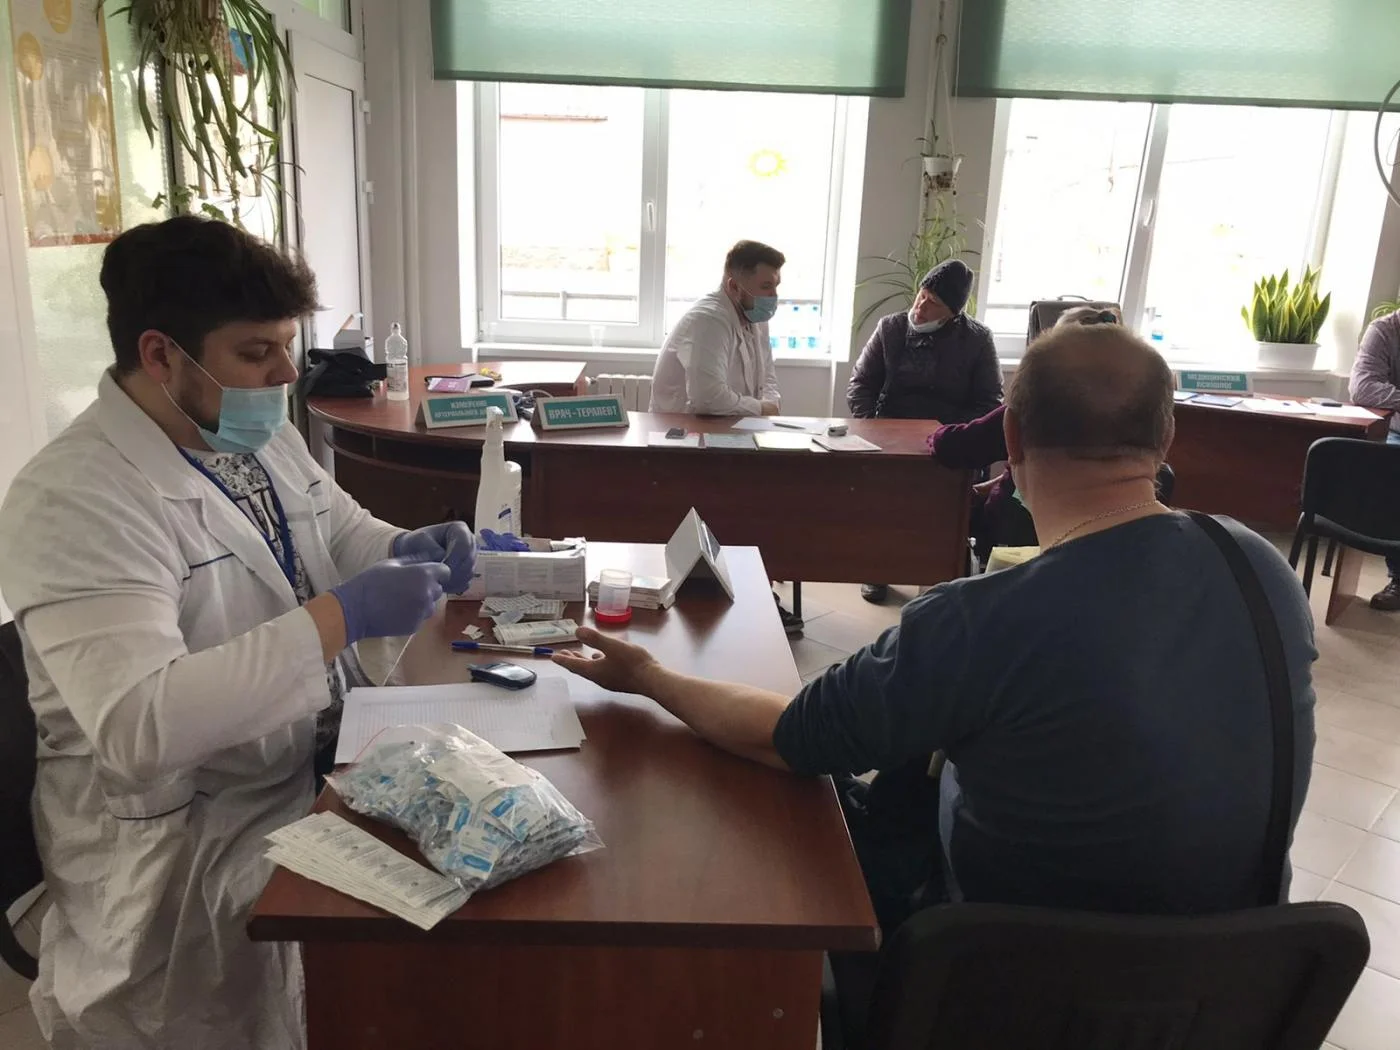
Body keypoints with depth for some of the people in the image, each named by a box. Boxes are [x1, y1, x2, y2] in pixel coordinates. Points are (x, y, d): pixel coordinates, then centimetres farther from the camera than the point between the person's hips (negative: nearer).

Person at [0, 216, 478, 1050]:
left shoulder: (265, 438, 4)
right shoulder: (71, 501, -21)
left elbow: (348, 538, 17)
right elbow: (137, 724, -31)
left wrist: (413, 552, -6)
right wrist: (340, 617, -34)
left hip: (325, 763, 8)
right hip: (188, 840, -7)